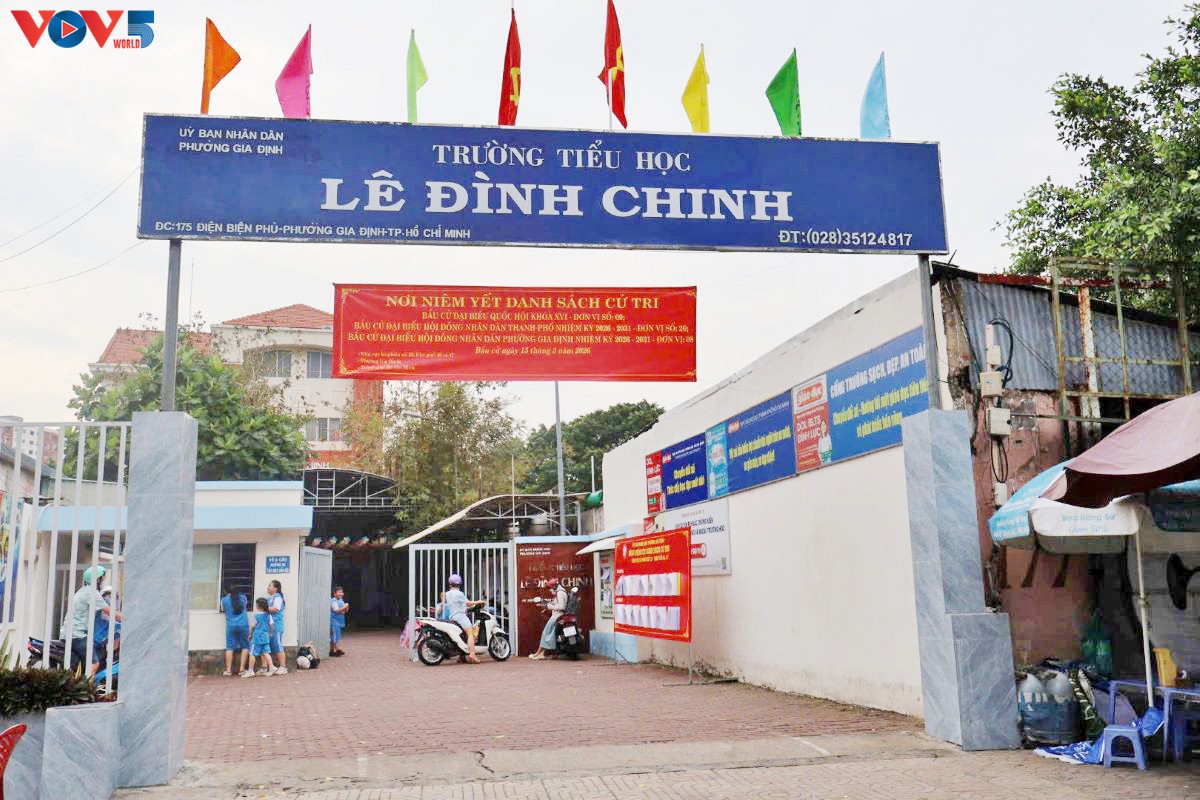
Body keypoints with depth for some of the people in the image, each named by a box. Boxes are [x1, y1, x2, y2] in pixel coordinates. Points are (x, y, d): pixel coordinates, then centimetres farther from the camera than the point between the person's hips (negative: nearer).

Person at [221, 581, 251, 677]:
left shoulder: (224, 600, 0)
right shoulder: (243, 597, 5)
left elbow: (223, 609, 15)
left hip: (231, 626, 0)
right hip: (243, 625, 0)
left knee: (230, 647, 6)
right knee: (245, 646, 7)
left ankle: (228, 670, 4)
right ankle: (242, 669, 2)